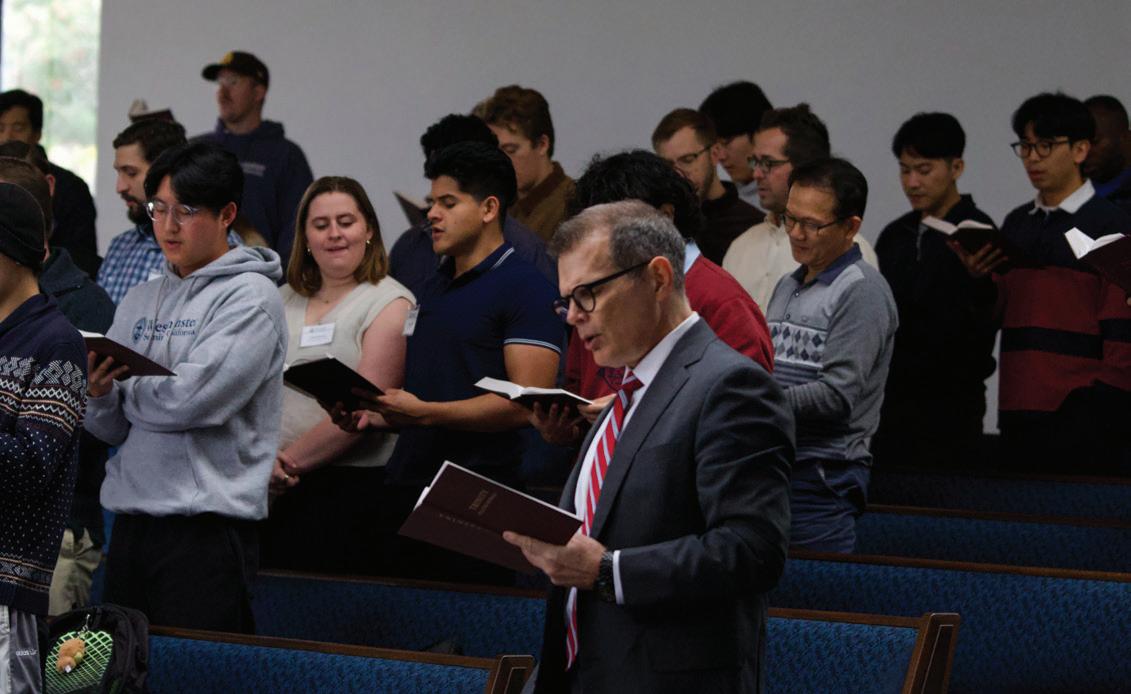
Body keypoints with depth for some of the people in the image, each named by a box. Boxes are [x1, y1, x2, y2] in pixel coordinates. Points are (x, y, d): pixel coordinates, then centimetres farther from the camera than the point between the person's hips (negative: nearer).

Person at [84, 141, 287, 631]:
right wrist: (98, 395, -9)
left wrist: (121, 389, -1)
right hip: (131, 521, 6)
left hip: (207, 529, -6)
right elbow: (113, 429, 13)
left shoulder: (250, 297, -5)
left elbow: (191, 401, -18)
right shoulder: (139, 301, 14)